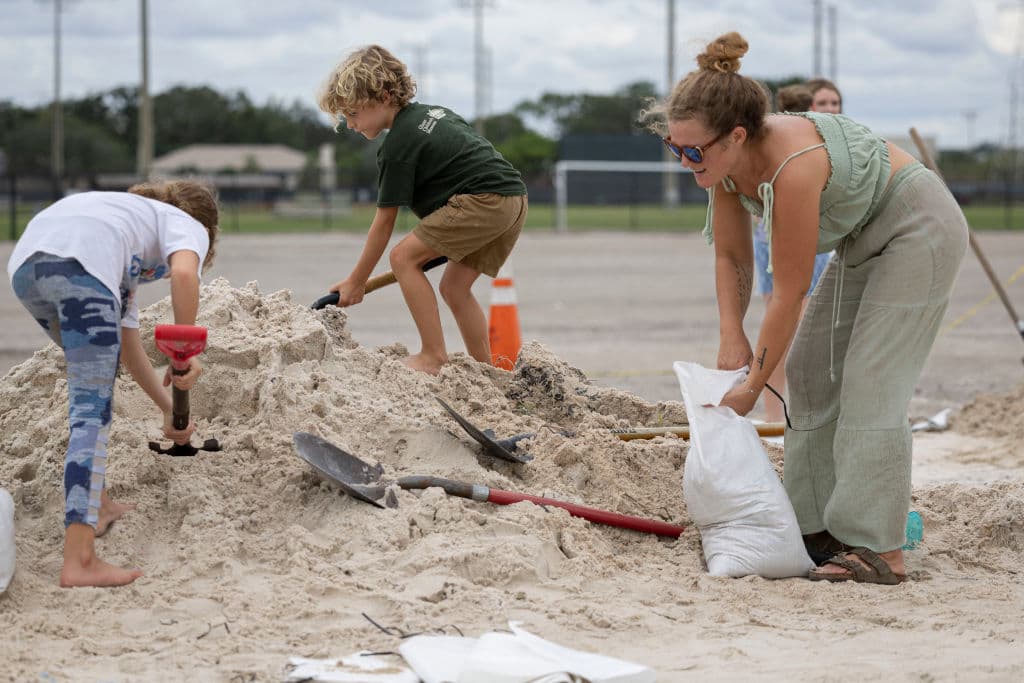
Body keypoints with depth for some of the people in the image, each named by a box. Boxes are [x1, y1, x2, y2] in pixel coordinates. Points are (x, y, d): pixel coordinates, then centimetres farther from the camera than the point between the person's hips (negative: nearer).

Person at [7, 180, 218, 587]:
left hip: (24, 264, 8)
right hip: (79, 262, -8)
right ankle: (79, 561, -15)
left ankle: (96, 506, 34)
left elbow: (129, 351, 45)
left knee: (94, 376, 30)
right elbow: (183, 273, -4)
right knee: (92, 411, -7)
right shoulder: (189, 226, 24)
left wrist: (169, 410, 52)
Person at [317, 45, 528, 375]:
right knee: (455, 288, 15)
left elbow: (384, 223, -3)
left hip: (484, 199, -10)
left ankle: (434, 357, -10)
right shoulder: (433, 111, 21)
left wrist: (356, 282, 5)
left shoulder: (398, 145, -6)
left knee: (404, 257, -8)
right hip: (516, 198, 10)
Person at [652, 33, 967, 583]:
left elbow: (790, 293, -30)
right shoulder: (726, 162, -12)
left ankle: (880, 551, -16)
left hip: (918, 229, -9)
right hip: (863, 239, 9)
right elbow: (731, 255, 0)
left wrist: (753, 385, -22)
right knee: (811, 374, 7)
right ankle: (818, 527, 12)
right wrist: (731, 337, -13)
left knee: (869, 386, -16)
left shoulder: (792, 167, -37)